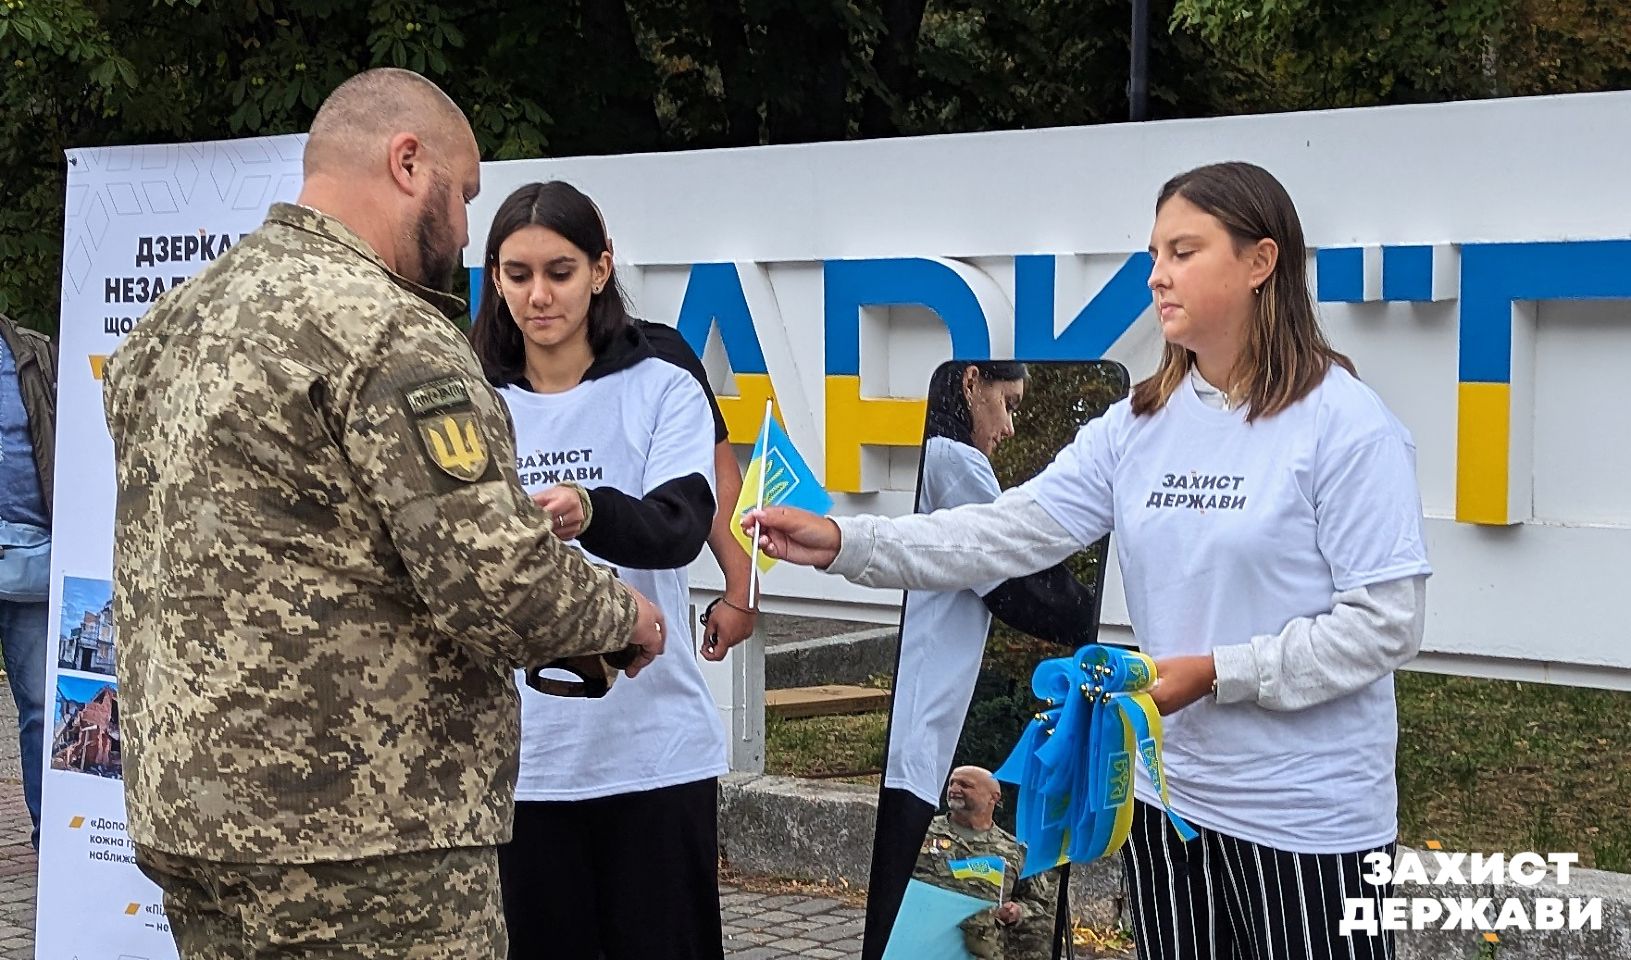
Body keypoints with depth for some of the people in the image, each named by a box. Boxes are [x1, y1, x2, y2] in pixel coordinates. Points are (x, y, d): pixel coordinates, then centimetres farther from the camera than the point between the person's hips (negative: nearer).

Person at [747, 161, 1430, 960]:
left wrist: (1215, 674, -18)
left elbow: (1385, 622, -15)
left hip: (1309, 810, -6)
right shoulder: (1139, 425, 5)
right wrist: (844, 542, -11)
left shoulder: (1346, 425, -13)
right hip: (1169, 800, 6)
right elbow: (1011, 530, -1)